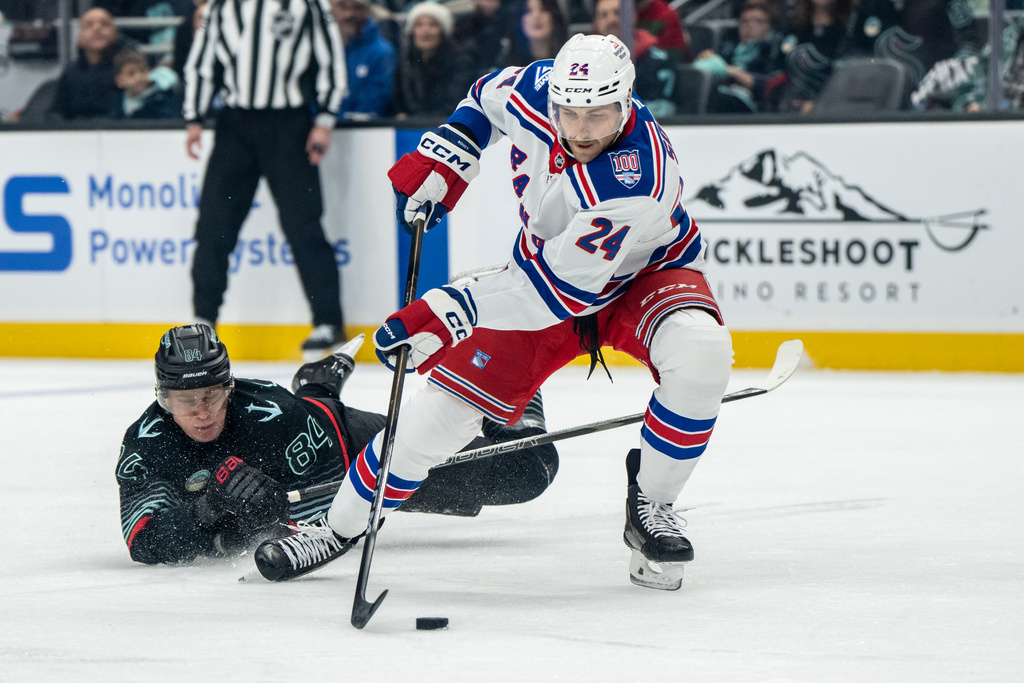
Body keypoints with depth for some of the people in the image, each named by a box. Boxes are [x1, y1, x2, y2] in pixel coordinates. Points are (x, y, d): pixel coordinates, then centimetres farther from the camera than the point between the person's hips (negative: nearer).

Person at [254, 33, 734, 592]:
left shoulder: (638, 180, -40)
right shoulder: (534, 91, -23)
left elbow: (562, 289, -39)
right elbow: (487, 96, 5)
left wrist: (450, 312, -39)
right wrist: (442, 159, -9)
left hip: (648, 269, -4)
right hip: (545, 263, 4)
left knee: (700, 351, -35)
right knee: (449, 400, -4)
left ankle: (649, 507, -14)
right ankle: (339, 528, 13)